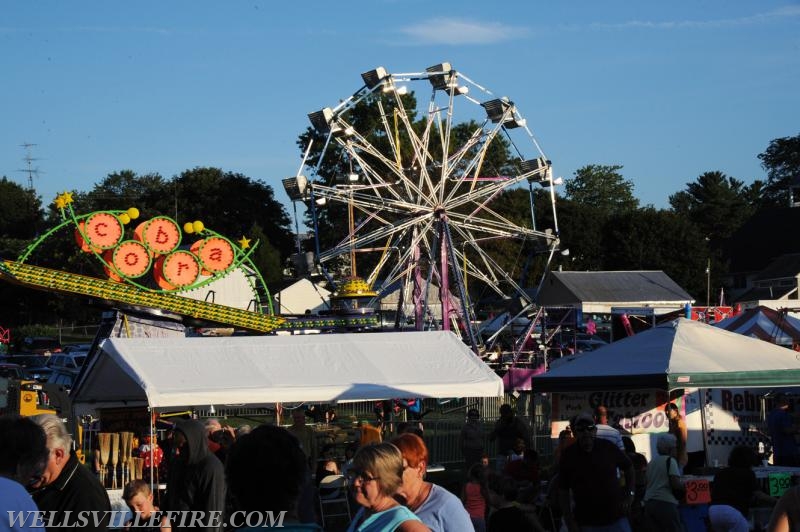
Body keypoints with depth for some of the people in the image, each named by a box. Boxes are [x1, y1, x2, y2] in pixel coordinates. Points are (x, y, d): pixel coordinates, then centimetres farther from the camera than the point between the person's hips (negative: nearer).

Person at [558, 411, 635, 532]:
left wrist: (629, 495, 6)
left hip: (616, 519, 1)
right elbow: (563, 492, 0)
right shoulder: (568, 456, -4)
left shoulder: (608, 447, -2)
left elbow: (628, 467, 15)